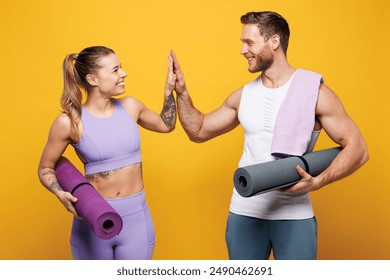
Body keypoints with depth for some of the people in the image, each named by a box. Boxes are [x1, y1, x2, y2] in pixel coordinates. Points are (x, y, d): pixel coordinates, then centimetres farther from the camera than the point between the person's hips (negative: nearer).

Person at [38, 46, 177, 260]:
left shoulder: (130, 106, -1)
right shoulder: (69, 121, -12)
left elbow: (166, 125, 18)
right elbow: (45, 168, 1)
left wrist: (169, 90, 7)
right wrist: (61, 194, -18)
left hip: (136, 217, 3)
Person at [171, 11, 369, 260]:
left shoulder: (314, 91, -6)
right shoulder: (243, 95, 6)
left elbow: (357, 149, -7)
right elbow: (198, 131, 12)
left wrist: (317, 182, -22)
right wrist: (181, 92, -1)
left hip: (294, 214, -3)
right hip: (245, 211, 4)